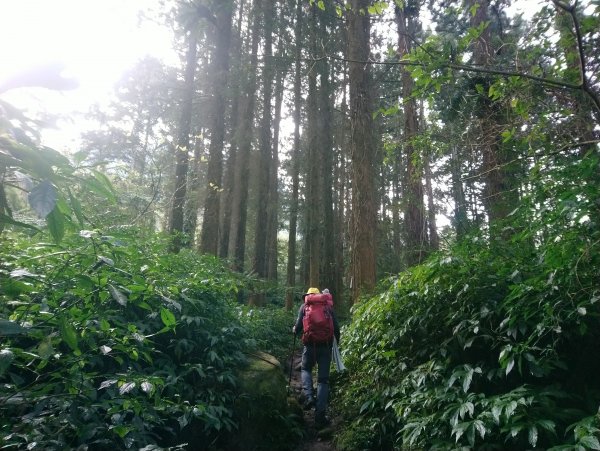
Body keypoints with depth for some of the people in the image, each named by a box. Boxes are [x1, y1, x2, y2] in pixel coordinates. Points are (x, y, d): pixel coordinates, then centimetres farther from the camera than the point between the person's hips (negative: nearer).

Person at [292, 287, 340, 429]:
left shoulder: (304, 306, 7)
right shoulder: (328, 307, 11)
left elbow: (299, 327, 0)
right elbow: (336, 327, 7)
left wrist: (294, 330, 22)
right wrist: (337, 340, 25)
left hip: (310, 344, -1)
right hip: (326, 345, 1)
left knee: (305, 369, 25)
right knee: (323, 380, 7)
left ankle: (308, 396, 1)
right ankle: (320, 416, 3)